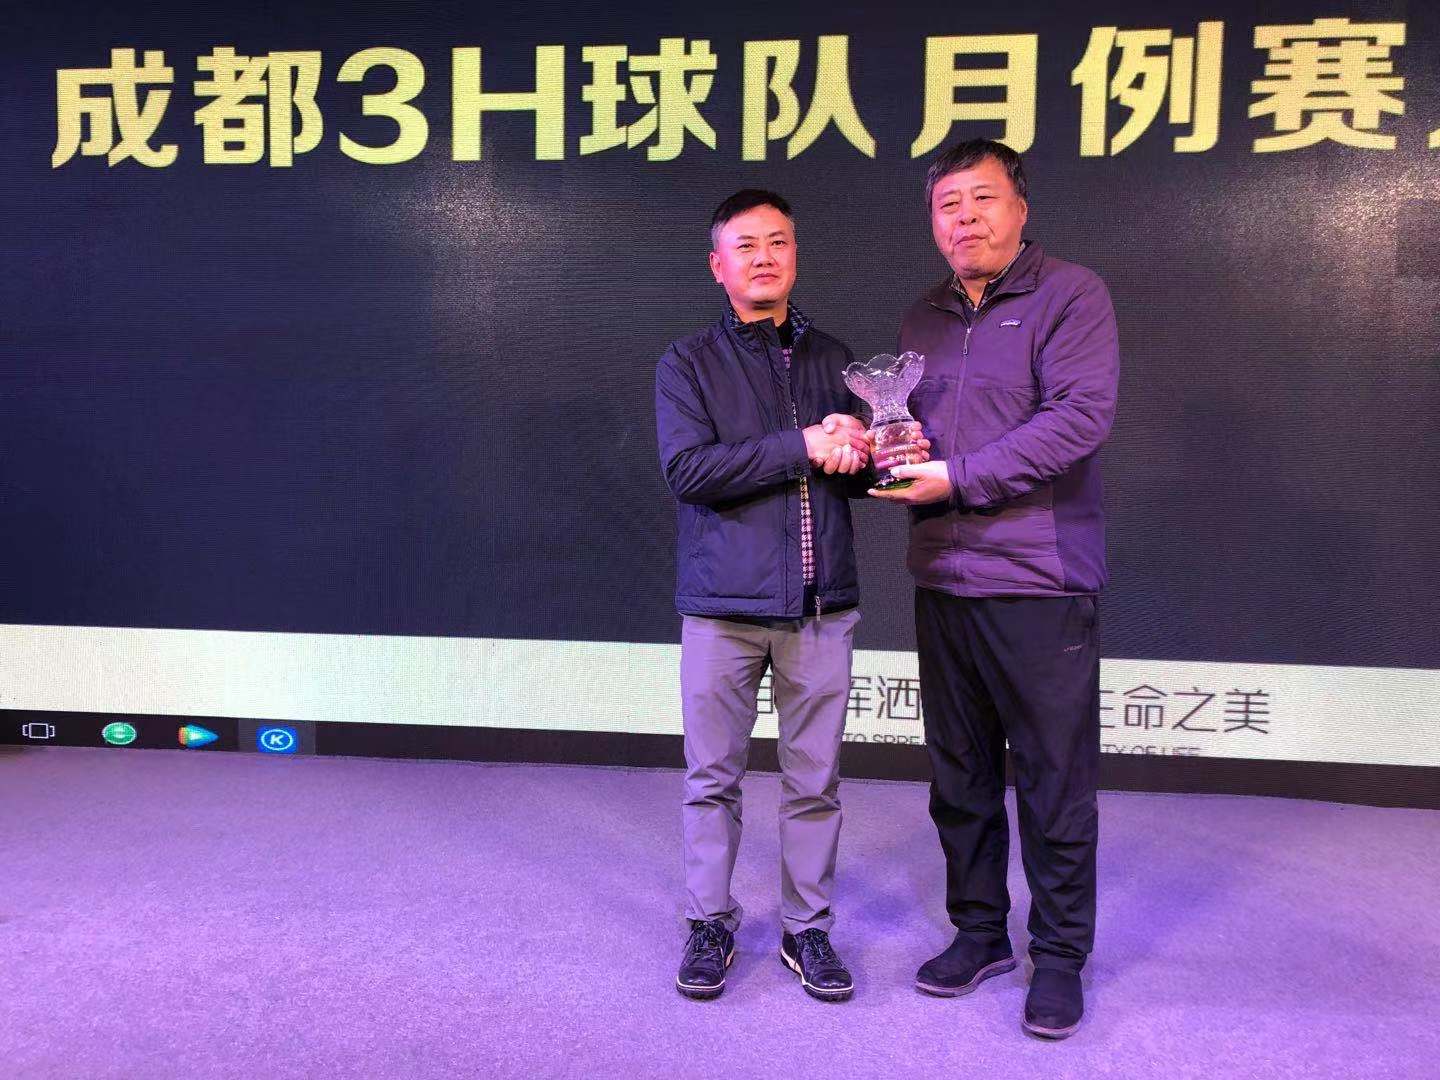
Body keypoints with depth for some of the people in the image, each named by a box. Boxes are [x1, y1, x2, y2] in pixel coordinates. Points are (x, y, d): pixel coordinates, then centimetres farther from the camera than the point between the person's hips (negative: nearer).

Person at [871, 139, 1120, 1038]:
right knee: (959, 778, 14)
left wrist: (959, 477, -17)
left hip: (1041, 587, -6)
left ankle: (1060, 956, 20)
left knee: (1055, 785, 3)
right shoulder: (924, 320, 17)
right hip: (943, 584, 6)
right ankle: (980, 931, 31)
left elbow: (1081, 416, -16)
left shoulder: (1070, 296, -4)